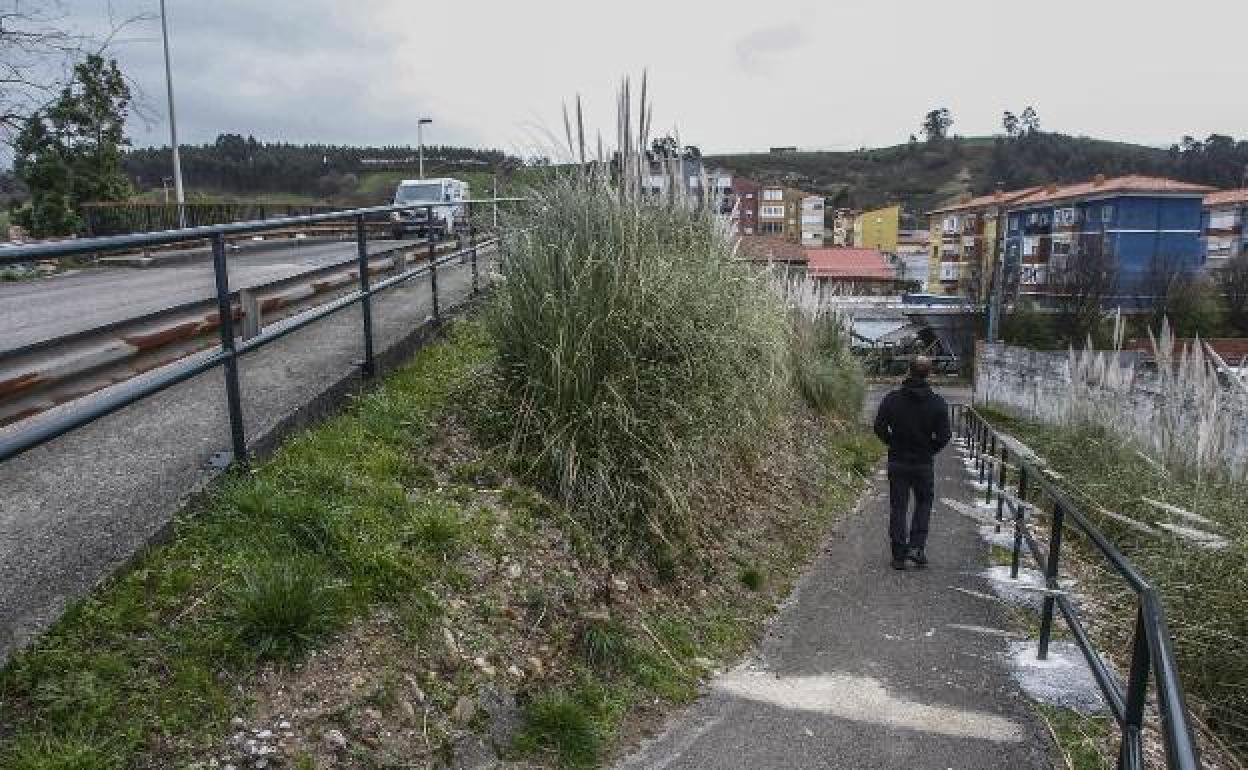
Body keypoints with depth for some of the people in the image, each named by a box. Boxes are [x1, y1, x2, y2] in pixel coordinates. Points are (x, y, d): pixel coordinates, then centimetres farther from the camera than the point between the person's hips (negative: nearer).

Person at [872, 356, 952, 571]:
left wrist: (894, 444, 8)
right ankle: (916, 547, 8)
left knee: (898, 507, 7)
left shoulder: (891, 399, -6)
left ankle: (899, 556, 9)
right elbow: (944, 436, -9)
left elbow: (879, 428, -6)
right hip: (923, 464, 0)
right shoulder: (937, 403, -7)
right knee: (923, 504, 19)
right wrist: (929, 450, 8)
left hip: (897, 462, 0)